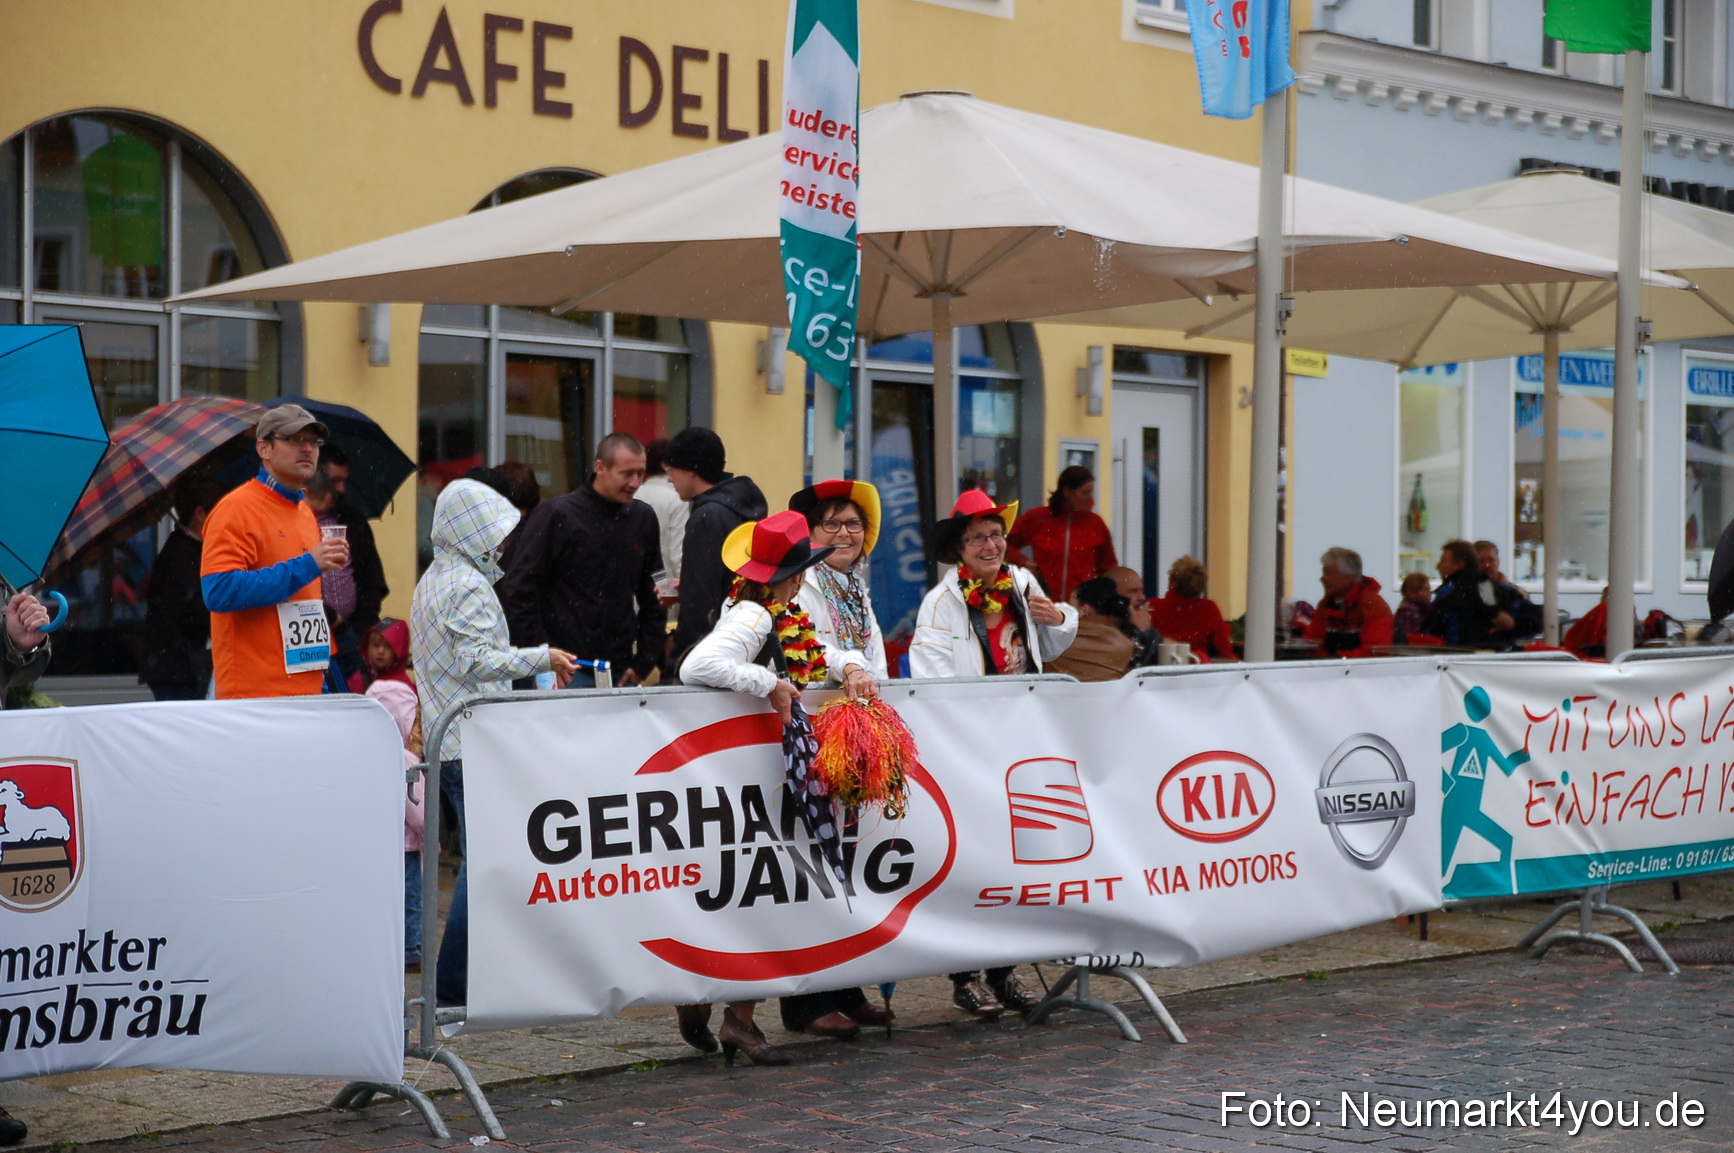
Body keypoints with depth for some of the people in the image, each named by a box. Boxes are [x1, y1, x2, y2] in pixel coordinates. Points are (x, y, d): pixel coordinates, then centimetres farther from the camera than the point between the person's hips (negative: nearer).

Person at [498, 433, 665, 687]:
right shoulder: (557, 515, -5)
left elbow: (652, 597, 15)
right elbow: (518, 589, -6)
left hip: (621, 672, 4)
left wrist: (644, 662, 7)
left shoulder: (643, 518, 9)